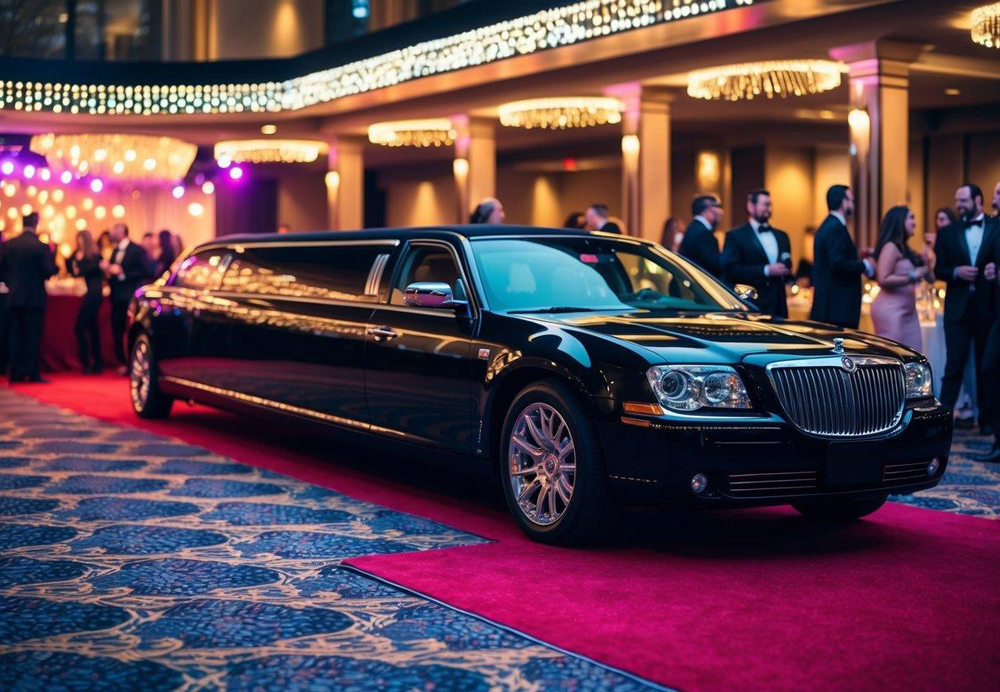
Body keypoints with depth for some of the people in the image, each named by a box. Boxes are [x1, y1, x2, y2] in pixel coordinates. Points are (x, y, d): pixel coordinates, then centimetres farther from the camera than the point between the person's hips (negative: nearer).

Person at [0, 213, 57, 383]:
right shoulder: (41, 246, -11)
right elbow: (49, 271, -14)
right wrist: (55, 265, 6)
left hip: (14, 297, 4)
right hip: (35, 297, -4)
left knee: (15, 335, 9)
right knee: (32, 336, 0)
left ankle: (15, 373, 8)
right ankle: (33, 373, -2)